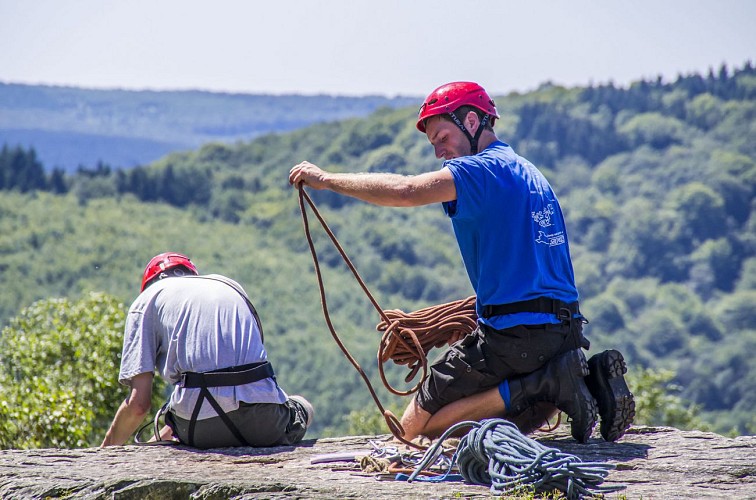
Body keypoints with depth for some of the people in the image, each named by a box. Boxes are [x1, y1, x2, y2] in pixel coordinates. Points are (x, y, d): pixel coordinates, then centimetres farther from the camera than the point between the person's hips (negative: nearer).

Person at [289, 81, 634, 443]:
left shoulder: (483, 170, -8)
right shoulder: (528, 173, 21)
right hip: (565, 332, 9)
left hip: (513, 336, -9)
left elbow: (404, 191, -22)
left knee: (414, 427, 1)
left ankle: (540, 386, -12)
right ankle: (589, 378, 3)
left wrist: (326, 179, -12)